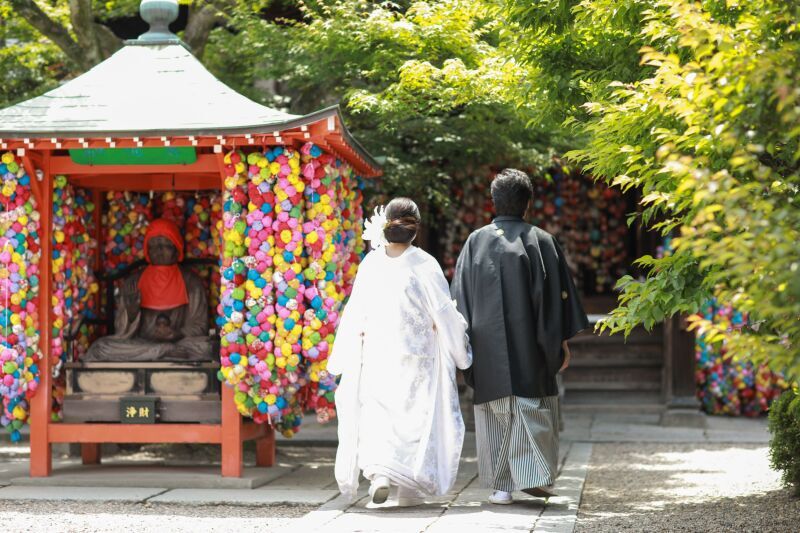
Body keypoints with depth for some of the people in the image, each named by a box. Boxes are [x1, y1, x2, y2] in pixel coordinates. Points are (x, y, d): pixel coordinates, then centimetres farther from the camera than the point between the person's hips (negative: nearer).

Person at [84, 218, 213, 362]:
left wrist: (177, 334, -16)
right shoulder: (133, 282, 10)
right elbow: (122, 332, 8)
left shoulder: (191, 282, 8)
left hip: (180, 342, -1)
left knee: (206, 347, -35)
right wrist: (131, 313, -14)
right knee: (100, 347, -27)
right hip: (139, 344, 2)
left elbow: (199, 326, 4)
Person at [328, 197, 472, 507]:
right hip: (416, 354, -1)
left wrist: (344, 357, 10)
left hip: (376, 351, 1)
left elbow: (355, 313, 1)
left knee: (376, 412, 8)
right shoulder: (424, 265, -9)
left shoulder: (371, 263, -4)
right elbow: (444, 312, -6)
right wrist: (459, 347, 10)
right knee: (413, 415, 9)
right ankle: (410, 487, 12)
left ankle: (378, 472, -14)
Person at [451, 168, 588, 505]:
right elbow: (557, 295, -2)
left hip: (487, 343, 2)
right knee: (532, 404, 7)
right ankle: (532, 475, -3)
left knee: (494, 411, 7)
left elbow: (461, 297, 4)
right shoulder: (541, 241, -1)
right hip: (529, 345, -2)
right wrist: (562, 340, 3)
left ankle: (501, 486, 6)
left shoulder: (476, 242, 4)